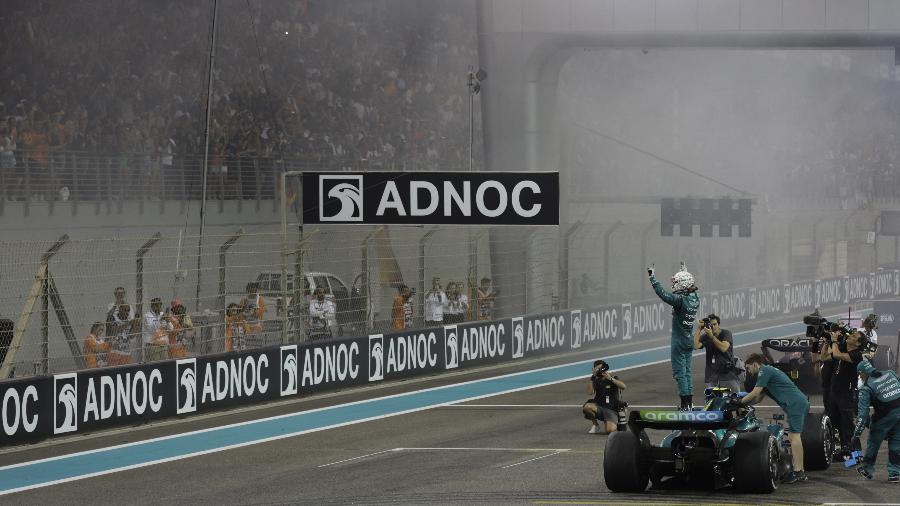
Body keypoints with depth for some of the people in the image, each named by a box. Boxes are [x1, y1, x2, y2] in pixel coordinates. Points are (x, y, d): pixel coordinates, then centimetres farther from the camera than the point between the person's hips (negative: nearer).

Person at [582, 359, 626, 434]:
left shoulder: (613, 378, 3)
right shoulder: (596, 380, 10)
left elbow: (623, 387, -16)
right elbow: (590, 392, -7)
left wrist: (610, 379, -20)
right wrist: (592, 378, -8)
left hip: (611, 410, -3)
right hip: (599, 407, 3)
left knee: (610, 429, -30)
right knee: (586, 407, -33)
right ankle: (595, 425, -5)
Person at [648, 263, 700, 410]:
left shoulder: (680, 300, -22)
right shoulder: (695, 298, 2)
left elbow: (663, 294, -28)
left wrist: (652, 277, -21)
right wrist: (685, 273, 35)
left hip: (679, 341, -8)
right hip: (689, 340, 8)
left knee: (679, 371, -3)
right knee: (686, 370, 16)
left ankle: (685, 404, -3)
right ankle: (690, 402, 20)